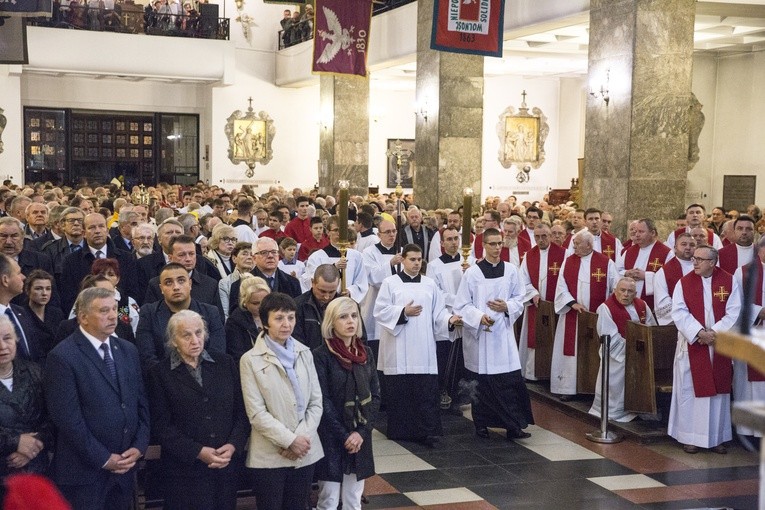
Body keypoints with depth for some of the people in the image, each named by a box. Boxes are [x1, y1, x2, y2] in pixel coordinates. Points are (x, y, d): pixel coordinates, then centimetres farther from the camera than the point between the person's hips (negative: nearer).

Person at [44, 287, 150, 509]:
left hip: (125, 467, 6)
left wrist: (139, 446, -3)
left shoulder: (128, 350, 10)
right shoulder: (62, 357, -11)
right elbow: (67, 418, -16)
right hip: (84, 473, -6)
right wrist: (104, 459, -14)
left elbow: (141, 403, 11)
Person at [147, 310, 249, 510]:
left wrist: (233, 445, -8)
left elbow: (241, 411, 7)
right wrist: (198, 452, -14)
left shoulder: (225, 363, 6)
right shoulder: (160, 373, -1)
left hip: (226, 464, 3)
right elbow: (161, 426, -5)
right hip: (185, 468, -2)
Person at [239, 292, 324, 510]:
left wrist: (303, 437, -10)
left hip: (305, 452, 4)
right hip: (270, 455, -4)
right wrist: (289, 440, -15)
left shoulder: (304, 353, 7)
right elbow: (256, 413, -11)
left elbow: (316, 402, 4)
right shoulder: (251, 360, -6)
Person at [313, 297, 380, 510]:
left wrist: (361, 431, -7)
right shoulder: (321, 355, -8)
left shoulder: (365, 353, 6)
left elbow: (375, 395, 5)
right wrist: (344, 435, -14)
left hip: (360, 438, 4)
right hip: (331, 439, -4)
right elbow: (323, 401, -11)